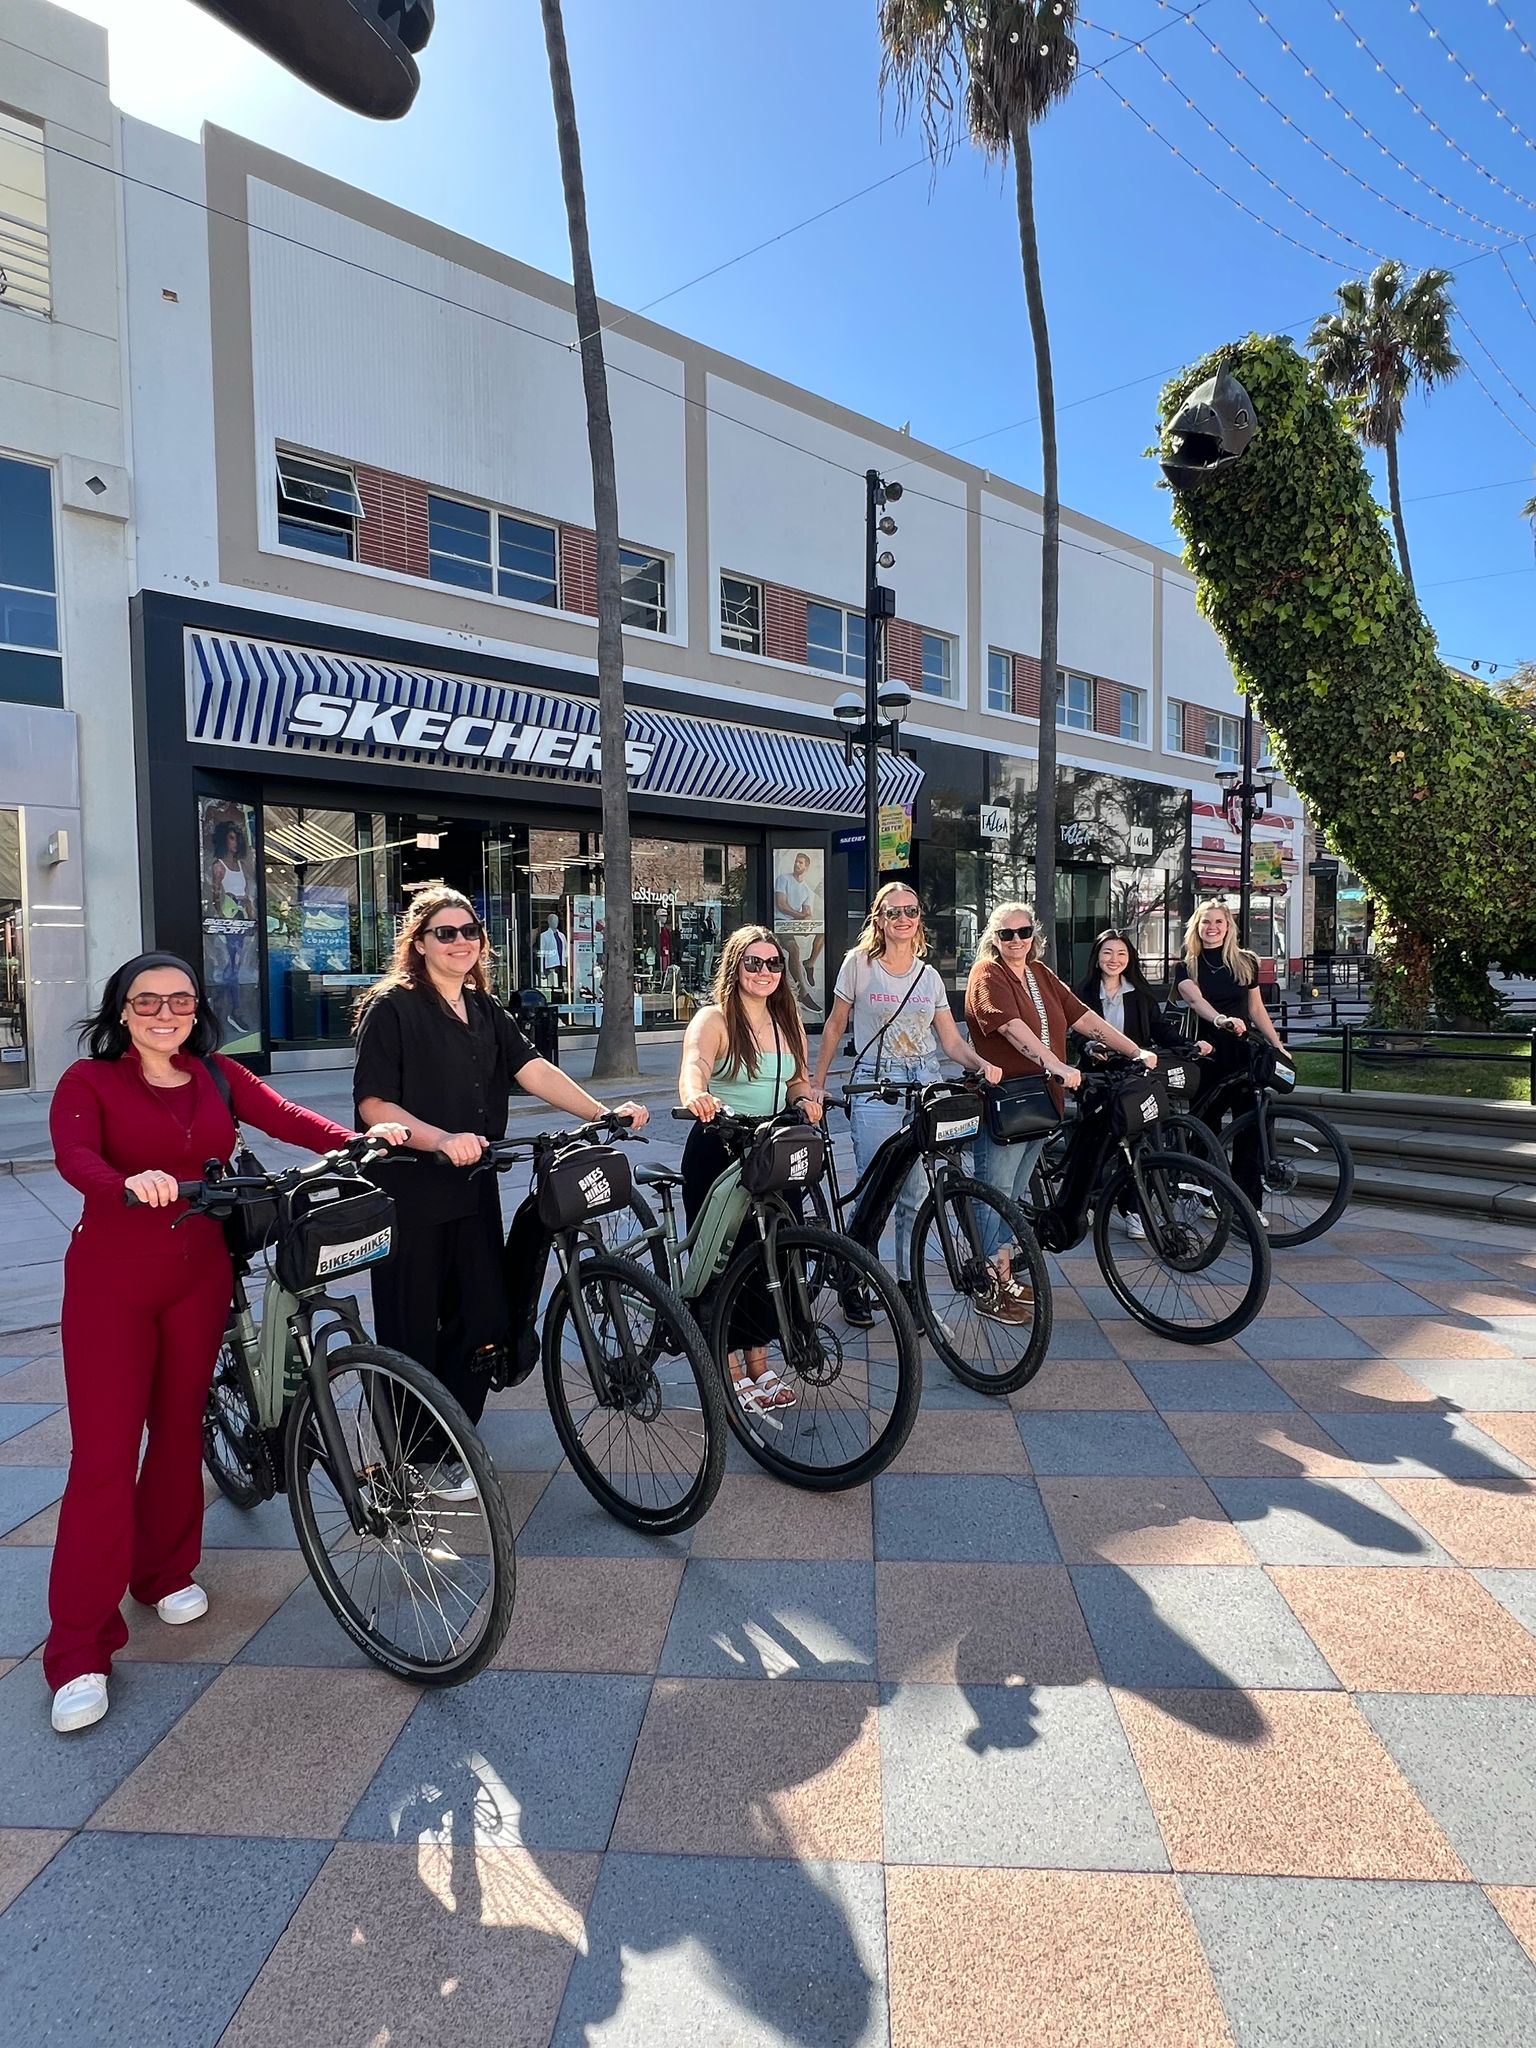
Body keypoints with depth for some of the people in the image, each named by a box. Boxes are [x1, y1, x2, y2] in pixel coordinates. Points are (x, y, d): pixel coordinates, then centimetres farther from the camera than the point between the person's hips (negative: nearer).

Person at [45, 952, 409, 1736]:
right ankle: (78, 1648, 8)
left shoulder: (219, 1078, 5)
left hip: (199, 1276, 3)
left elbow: (288, 1118, -10)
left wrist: (364, 1139, -28)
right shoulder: (89, 1080, -4)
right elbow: (74, 1156, -22)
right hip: (111, 1280, -3)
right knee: (104, 1452, -3)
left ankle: (166, 1571, 36)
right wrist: (131, 1183, -44)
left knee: (180, 1428, 14)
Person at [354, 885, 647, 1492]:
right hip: (410, 1196, -6)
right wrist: (441, 1139, -30)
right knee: (412, 1336, 6)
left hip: (474, 1192, 6)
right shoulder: (392, 1007, -9)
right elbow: (374, 1104, -15)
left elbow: (533, 1069, -1)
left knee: (485, 1322, 9)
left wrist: (602, 1112, -12)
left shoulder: (485, 1010, 10)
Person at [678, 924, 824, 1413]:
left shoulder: (788, 1021, 9)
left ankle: (759, 1363, 26)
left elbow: (796, 1080, 14)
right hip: (718, 1154, -5)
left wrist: (806, 1099, -9)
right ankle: (731, 1370, 15)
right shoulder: (713, 1019, -10)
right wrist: (696, 1097, -51)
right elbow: (693, 1069, -29)